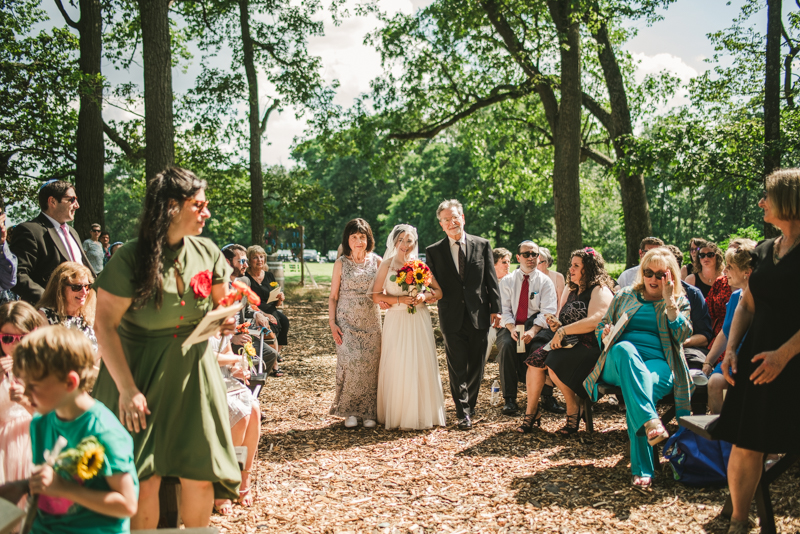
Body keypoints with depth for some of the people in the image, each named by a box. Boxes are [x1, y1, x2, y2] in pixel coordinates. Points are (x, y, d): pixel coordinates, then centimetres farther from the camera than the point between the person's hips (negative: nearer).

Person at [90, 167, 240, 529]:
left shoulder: (207, 252, 2)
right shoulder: (130, 259, -12)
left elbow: (221, 303, 16)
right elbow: (104, 326, -12)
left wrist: (225, 321, -8)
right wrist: (127, 388, -16)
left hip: (192, 374, 4)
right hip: (141, 374, -4)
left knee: (199, 476, 3)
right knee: (143, 481, -3)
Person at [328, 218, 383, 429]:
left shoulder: (377, 261, 5)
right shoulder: (341, 263, 3)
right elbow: (333, 297, 5)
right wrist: (332, 323, -3)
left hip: (371, 322, 1)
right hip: (347, 322, -1)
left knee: (370, 364, -1)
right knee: (349, 362, -10)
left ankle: (369, 413, 9)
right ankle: (349, 412, 3)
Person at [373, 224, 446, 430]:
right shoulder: (387, 265, 2)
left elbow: (439, 291, 9)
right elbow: (376, 296, -3)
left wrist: (425, 295, -11)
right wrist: (399, 300, -14)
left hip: (419, 321, 2)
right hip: (396, 321, -2)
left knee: (421, 366, 2)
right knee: (396, 368, -1)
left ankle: (421, 414, 13)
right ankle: (397, 415, 10)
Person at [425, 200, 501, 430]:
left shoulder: (482, 245, 4)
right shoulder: (434, 251, 3)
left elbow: (491, 280, 4)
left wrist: (495, 309, -1)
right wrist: (432, 295, -17)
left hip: (478, 316, 1)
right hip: (452, 318, -1)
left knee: (476, 366, 10)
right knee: (457, 368, 1)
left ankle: (470, 404, 27)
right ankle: (463, 413, 7)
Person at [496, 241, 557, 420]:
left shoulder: (545, 281, 6)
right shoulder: (507, 281, 11)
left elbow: (548, 312, -4)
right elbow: (504, 309, 4)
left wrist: (533, 331, -22)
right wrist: (511, 328, -18)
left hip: (537, 326, -1)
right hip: (512, 326, 1)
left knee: (538, 348, -34)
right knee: (506, 345, -31)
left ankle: (546, 395, -19)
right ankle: (509, 399, -25)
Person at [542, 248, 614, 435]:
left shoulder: (600, 291, -7)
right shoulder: (571, 290, 21)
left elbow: (595, 321, -22)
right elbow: (562, 319, 26)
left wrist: (563, 330, -19)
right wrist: (556, 325, 1)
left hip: (592, 348, -8)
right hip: (570, 344, 8)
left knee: (554, 364, -30)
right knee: (536, 360, -18)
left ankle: (573, 411, -11)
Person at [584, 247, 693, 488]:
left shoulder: (680, 302, 17)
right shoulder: (624, 296, 23)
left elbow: (682, 335, 0)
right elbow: (601, 326, 24)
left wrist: (669, 302, -7)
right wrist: (605, 335, 0)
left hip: (658, 362, -1)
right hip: (620, 361, 1)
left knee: (640, 387, -39)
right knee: (624, 349, -39)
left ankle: (642, 469, -42)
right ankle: (650, 421, -56)